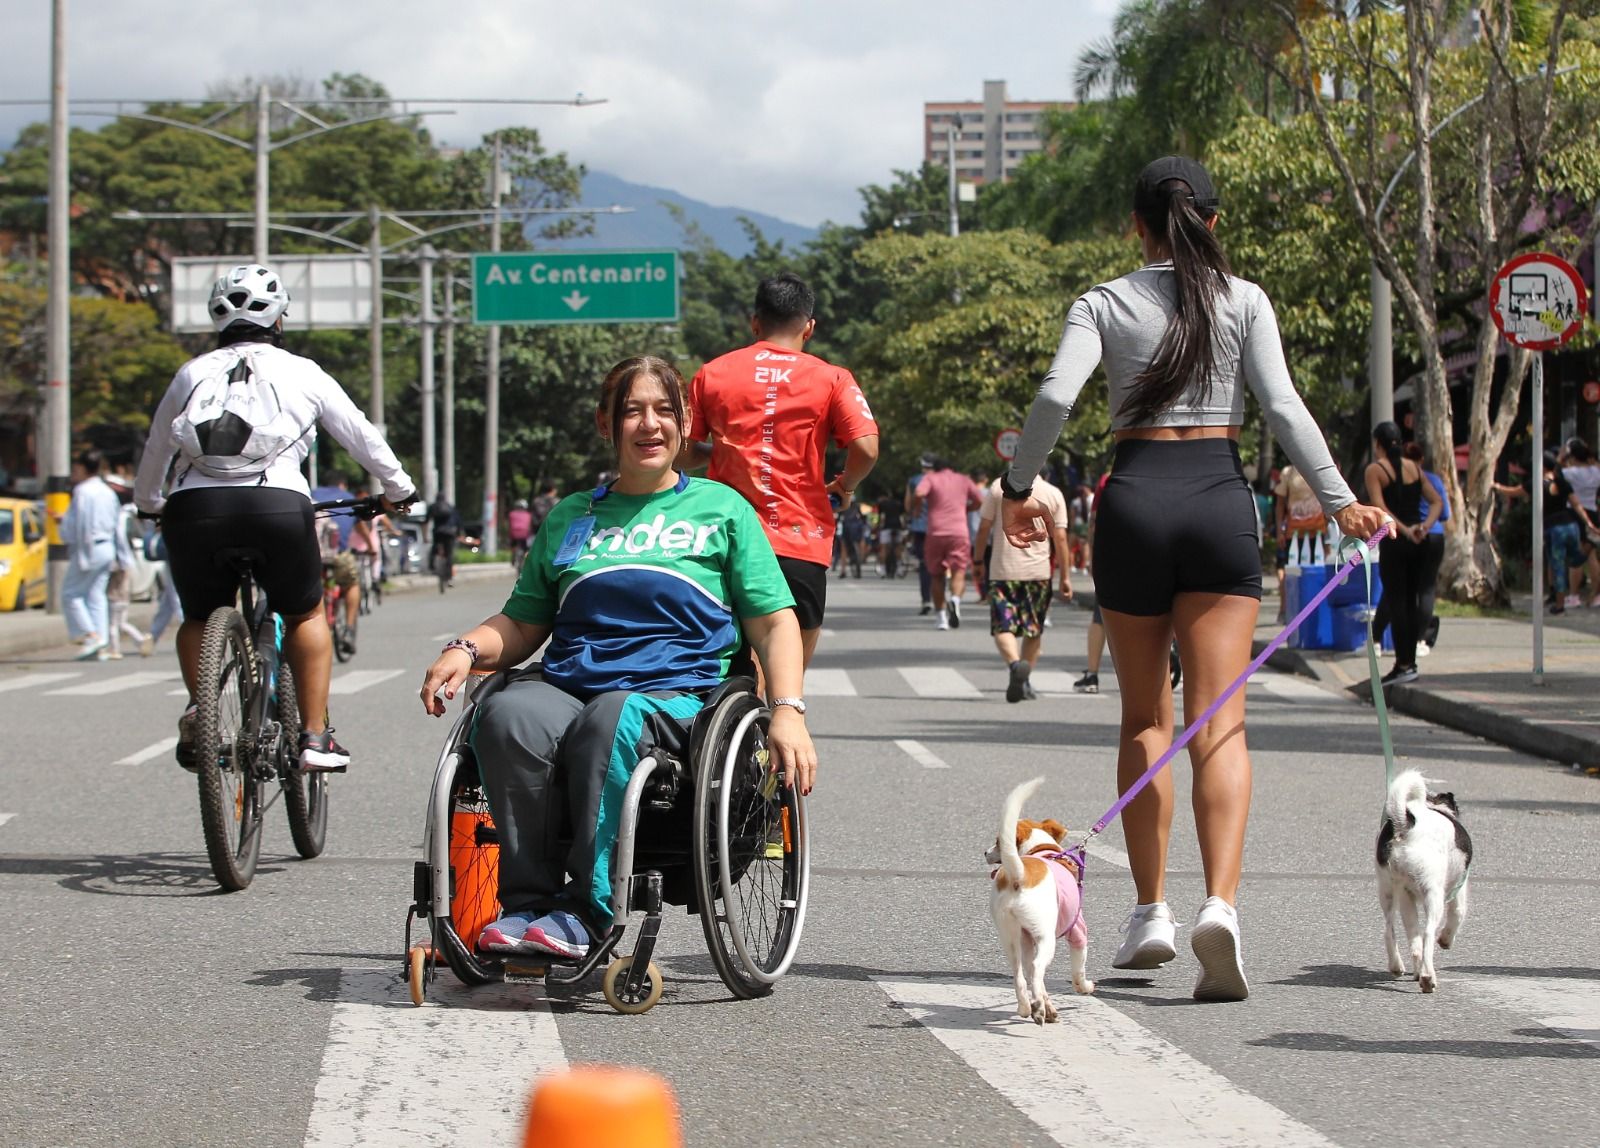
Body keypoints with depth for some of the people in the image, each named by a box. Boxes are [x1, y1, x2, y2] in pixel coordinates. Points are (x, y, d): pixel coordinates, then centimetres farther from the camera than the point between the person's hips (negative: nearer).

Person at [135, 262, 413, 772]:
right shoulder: (301, 373, 15)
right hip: (277, 505, -1)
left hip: (193, 508, 2)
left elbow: (155, 449, 29)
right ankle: (315, 737, 12)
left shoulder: (191, 374, 19)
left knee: (200, 618, 24)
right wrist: (396, 488, 39)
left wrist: (148, 503, 48)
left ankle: (198, 711, 0)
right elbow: (360, 435, 23)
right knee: (306, 615, 20)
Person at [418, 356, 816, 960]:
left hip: (678, 692, -3)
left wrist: (789, 712, -6)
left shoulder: (721, 509, 16)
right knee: (506, 716, -33)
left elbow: (773, 621, 10)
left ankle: (586, 911, -35)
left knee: (611, 718, -39)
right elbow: (523, 622, 25)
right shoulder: (569, 518, 25)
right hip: (566, 686, 3)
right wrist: (466, 650, 3)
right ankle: (528, 900, -29)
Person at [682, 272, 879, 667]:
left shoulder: (712, 374, 7)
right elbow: (866, 449, -10)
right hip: (802, 542, -2)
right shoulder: (831, 379, 1)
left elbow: (684, 453, 6)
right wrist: (845, 486, 10)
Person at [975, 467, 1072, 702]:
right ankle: (1023, 683, 12)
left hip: (1003, 569, -2)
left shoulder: (998, 487, -1)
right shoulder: (1054, 494, 2)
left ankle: (1015, 663, -30)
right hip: (1038, 571, 2)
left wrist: (978, 559, 14)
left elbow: (984, 527, 1)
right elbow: (1060, 537, 1)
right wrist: (1065, 577, 5)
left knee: (1002, 627, -2)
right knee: (1034, 629, 14)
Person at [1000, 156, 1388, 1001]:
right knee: (1220, 722, -5)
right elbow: (1283, 406, -6)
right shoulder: (1244, 301, 4)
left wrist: (1017, 489, 2)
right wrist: (1340, 502, -5)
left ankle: (1151, 912, 14)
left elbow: (1055, 397, -10)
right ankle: (1221, 903, -23)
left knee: (1145, 718, 13)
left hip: (1135, 497, 1)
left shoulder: (1105, 304, 3)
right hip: (1220, 496, 0)